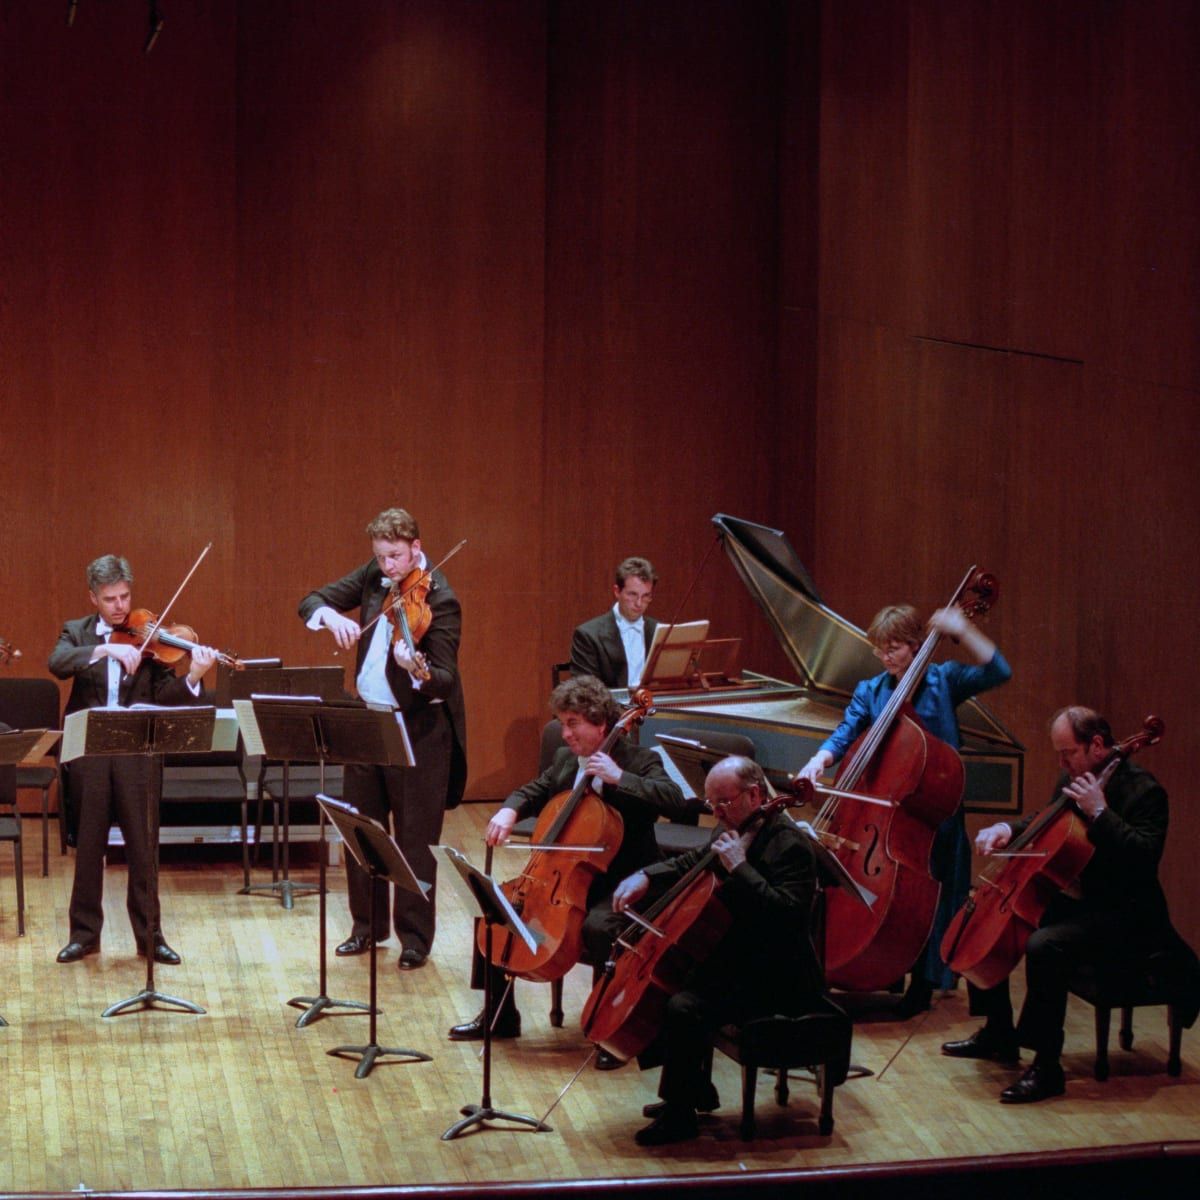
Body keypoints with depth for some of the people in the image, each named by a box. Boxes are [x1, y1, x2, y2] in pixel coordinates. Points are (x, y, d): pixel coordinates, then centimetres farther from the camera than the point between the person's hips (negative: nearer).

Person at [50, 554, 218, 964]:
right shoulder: (76, 632, 7)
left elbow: (165, 695, -4)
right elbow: (57, 664, -15)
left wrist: (192, 678, -24)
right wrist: (106, 650, -28)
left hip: (138, 750, -1)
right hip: (88, 749, 1)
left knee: (143, 845, 2)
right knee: (88, 843, 8)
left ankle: (149, 934, 11)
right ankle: (84, 933, 18)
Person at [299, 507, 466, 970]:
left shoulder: (438, 599, -18)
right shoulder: (374, 576, 1)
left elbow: (445, 681, -24)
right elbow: (311, 602, 1)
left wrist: (420, 671, -47)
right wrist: (331, 616, -21)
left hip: (418, 729, -7)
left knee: (415, 839, 1)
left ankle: (415, 937, 12)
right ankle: (367, 925, 28)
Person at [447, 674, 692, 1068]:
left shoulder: (639, 761, -10)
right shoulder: (565, 759, 9)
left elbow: (676, 801, -26)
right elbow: (533, 792, 23)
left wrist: (619, 778, -30)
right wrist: (509, 811, 0)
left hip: (620, 885, -7)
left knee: (598, 927, -36)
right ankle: (500, 1016, 11)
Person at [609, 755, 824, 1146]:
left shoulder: (790, 845, -20)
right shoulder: (734, 829, 8)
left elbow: (787, 914, -32)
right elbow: (693, 863, 24)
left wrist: (739, 868, -31)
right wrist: (646, 877, 6)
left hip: (772, 978, -11)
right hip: (730, 958, 11)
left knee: (684, 1008, -28)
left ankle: (678, 1115, -10)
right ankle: (694, 1088, 23)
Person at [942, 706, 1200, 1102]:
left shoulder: (1142, 790, -17)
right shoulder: (1072, 779, 8)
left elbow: (1145, 857, -30)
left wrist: (1099, 812, -31)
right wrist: (1008, 829, 4)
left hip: (1124, 916, -10)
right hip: (1075, 900, 10)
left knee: (1044, 946, -34)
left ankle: (1047, 1068, -24)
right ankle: (998, 1035, 24)